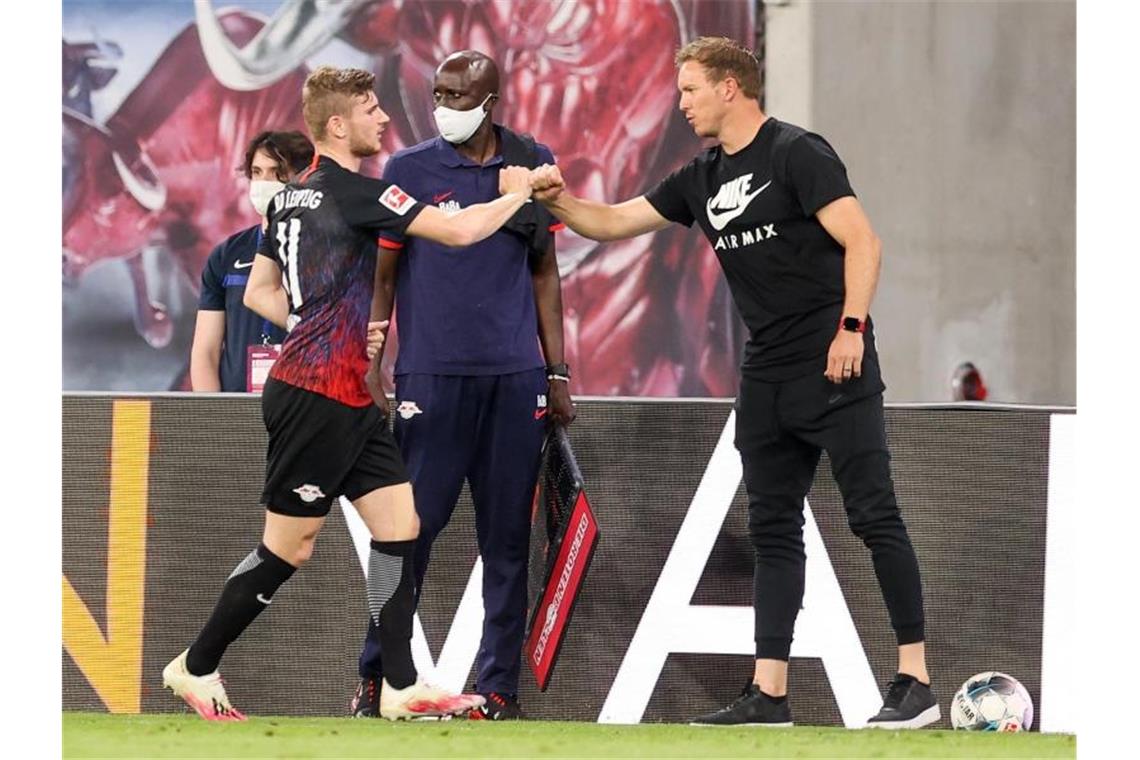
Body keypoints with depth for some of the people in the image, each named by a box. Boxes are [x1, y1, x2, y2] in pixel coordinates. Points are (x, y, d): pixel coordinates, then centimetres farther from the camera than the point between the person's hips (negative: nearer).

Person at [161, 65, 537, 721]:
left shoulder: (294, 197, 13)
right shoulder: (353, 192, -14)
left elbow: (259, 291, 20)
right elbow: (459, 230, -18)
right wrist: (516, 195, -1)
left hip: (351, 400, 9)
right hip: (317, 397, -9)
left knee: (401, 527, 5)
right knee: (288, 548, 0)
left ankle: (401, 686, 5)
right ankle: (197, 667, 13)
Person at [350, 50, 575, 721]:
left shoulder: (534, 164, 9)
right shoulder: (410, 170, 3)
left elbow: (545, 274, 15)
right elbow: (382, 277, 5)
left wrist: (558, 373, 11)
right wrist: (371, 371, -3)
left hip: (515, 376, 2)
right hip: (432, 376, -2)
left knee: (508, 537, 2)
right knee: (413, 527, -5)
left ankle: (499, 686, 6)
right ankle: (376, 677, 3)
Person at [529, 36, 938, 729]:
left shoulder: (797, 153, -8)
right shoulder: (703, 179, 14)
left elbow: (862, 242, -15)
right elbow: (614, 223, 20)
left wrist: (851, 327, -22)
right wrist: (556, 199, 3)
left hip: (834, 367, -8)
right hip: (768, 378, 8)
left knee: (874, 516, -8)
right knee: (773, 531, 6)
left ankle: (916, 683, -7)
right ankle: (769, 696, 6)